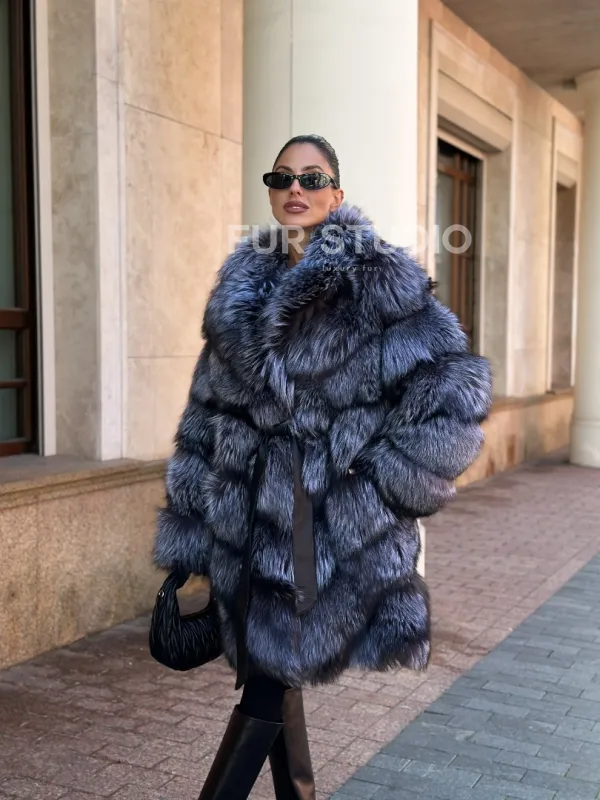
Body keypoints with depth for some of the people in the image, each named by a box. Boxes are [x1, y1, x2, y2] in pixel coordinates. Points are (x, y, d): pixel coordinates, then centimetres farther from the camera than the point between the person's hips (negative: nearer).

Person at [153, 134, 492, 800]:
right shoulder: (242, 285, 10)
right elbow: (207, 415, 11)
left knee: (269, 679, 0)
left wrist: (390, 479, -12)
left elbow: (454, 388, -11)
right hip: (250, 514, 6)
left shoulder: (377, 278, -7)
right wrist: (188, 523, 10)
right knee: (269, 674, 15)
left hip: (328, 520, -5)